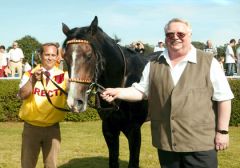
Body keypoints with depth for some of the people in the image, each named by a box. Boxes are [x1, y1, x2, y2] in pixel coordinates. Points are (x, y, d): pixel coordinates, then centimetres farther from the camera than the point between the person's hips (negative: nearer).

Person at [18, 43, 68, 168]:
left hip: (53, 128, 0)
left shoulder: (63, 76, 1)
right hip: (31, 127, 0)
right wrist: (33, 79, -31)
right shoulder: (29, 74, -1)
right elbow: (22, 95, -17)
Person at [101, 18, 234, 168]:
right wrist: (117, 92, -7)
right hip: (165, 141, 3)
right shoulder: (154, 65, 7)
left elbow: (223, 98, -3)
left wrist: (222, 131, -7)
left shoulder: (209, 63, -4)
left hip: (200, 142, -3)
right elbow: (140, 91, 10)